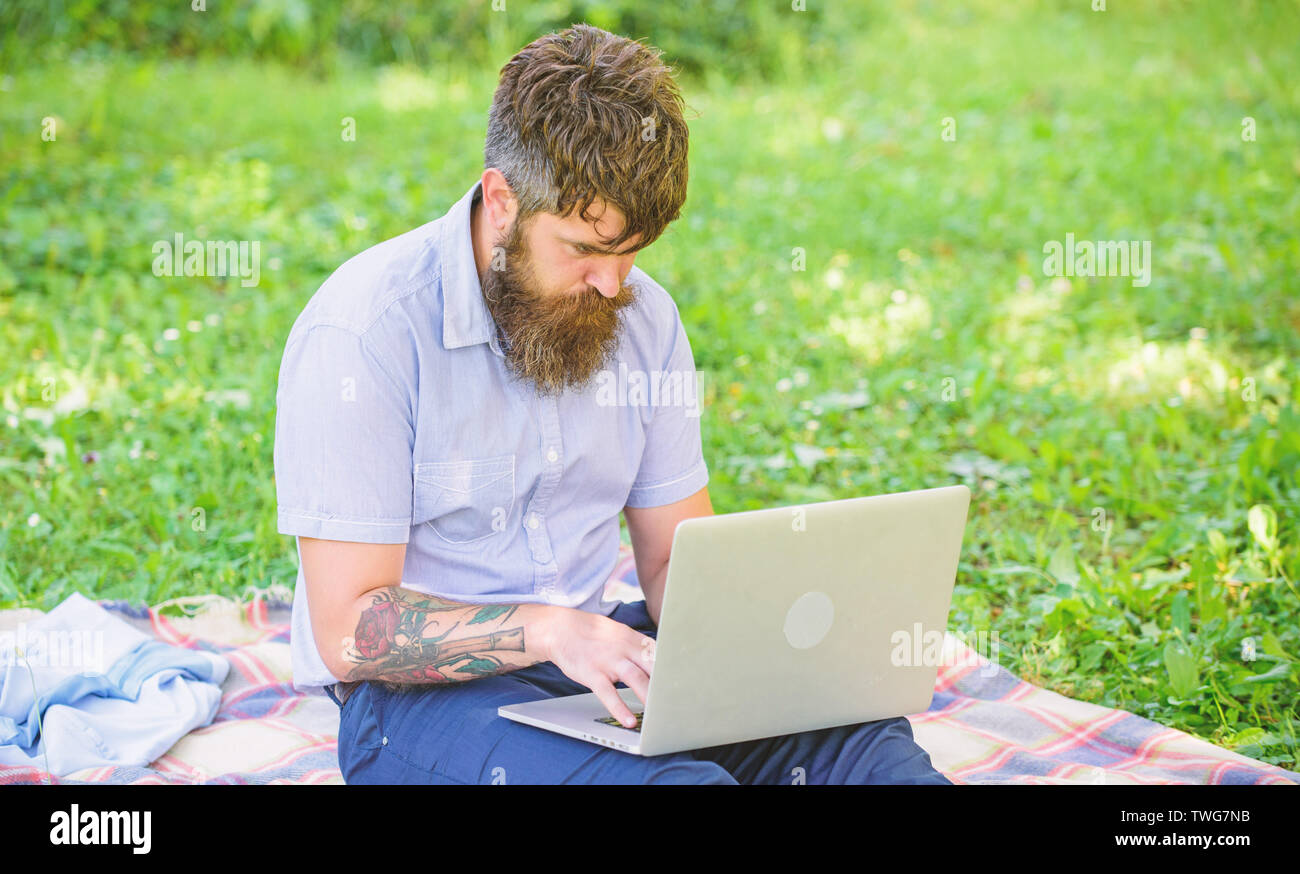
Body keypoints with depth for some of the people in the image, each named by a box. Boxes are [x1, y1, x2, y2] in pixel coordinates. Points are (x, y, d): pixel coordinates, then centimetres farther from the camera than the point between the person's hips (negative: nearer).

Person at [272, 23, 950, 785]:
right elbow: (350, 630, -17)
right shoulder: (365, 330, -16)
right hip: (417, 691, -5)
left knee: (866, 742, -20)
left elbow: (675, 552, 12)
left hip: (604, 656, 5)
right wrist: (549, 631, -30)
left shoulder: (643, 315, 5)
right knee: (681, 780, -32)